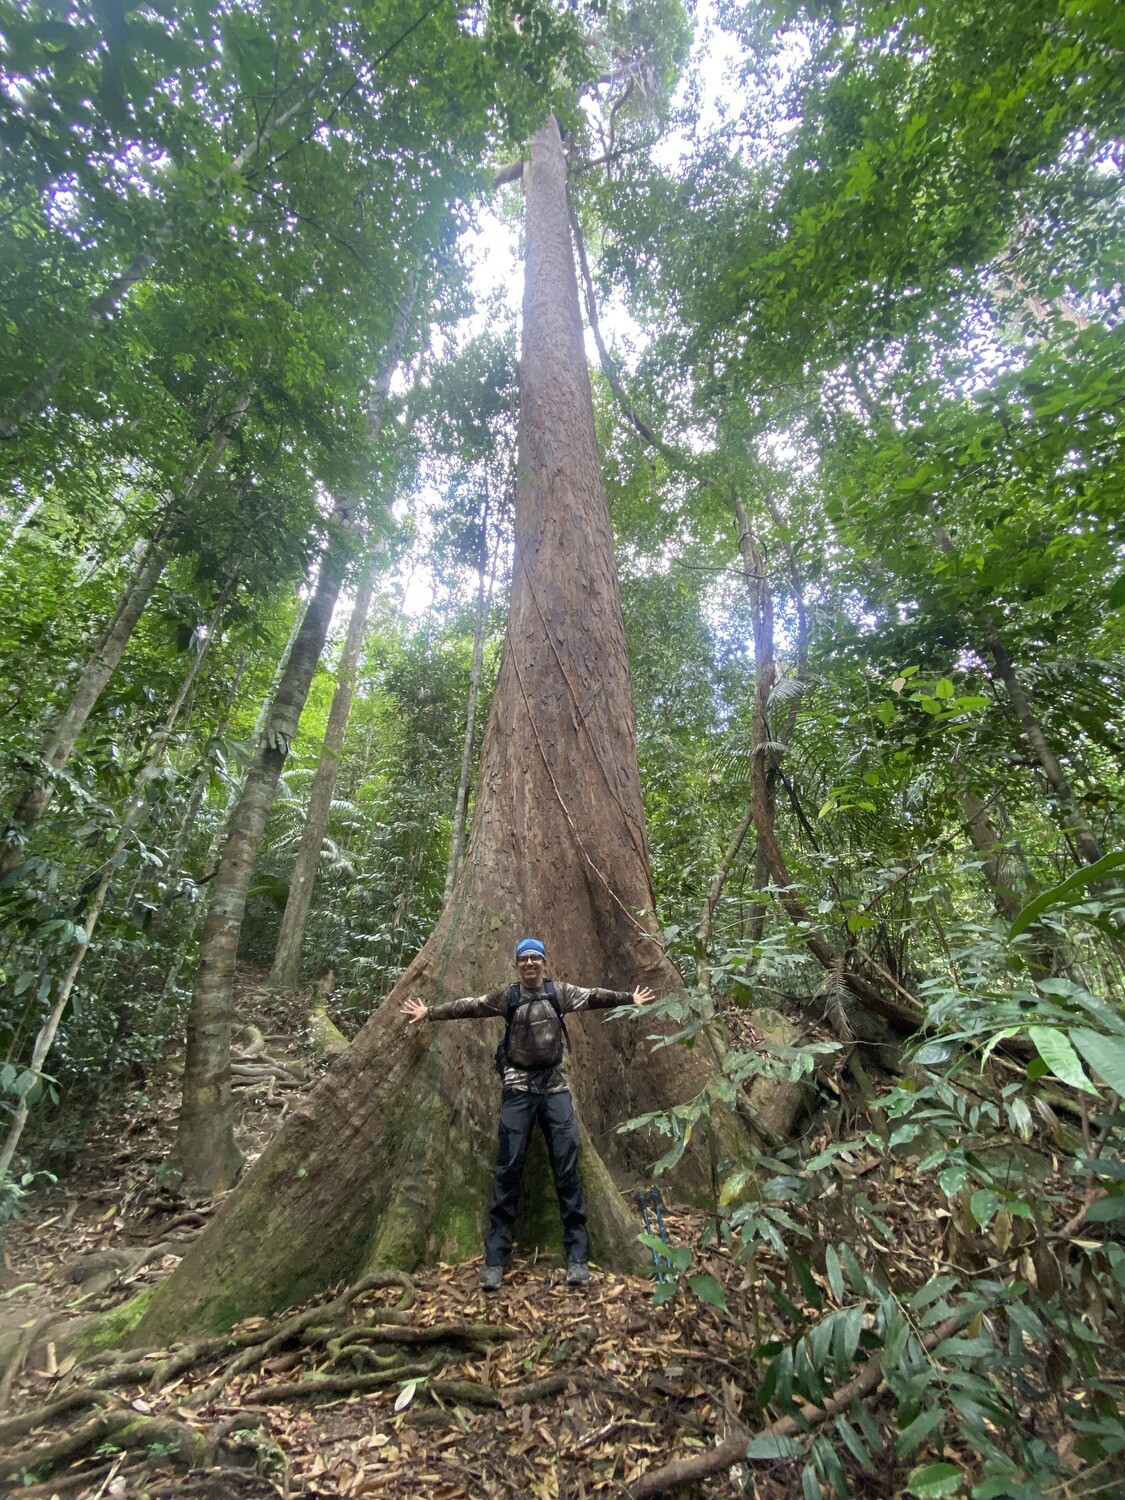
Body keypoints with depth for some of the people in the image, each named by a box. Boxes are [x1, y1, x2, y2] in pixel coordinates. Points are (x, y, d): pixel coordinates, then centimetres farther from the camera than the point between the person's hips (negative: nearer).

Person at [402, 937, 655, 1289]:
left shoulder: (559, 992, 2)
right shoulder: (507, 997, 2)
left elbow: (593, 997, -2)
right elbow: (468, 1006, 4)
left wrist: (630, 998, -7)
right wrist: (429, 1012, 5)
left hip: (555, 1086, 0)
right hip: (518, 1088, 0)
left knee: (567, 1168, 1)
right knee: (508, 1169, 0)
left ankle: (578, 1257, 12)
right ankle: (495, 1260, 11)